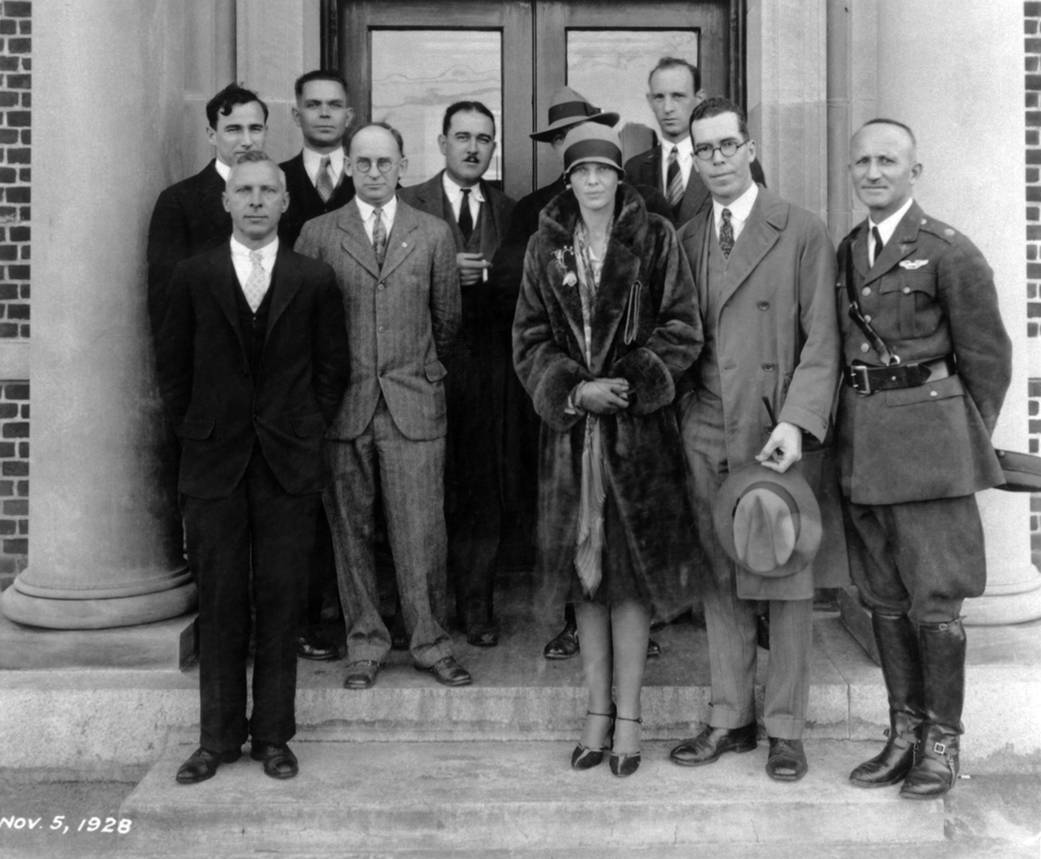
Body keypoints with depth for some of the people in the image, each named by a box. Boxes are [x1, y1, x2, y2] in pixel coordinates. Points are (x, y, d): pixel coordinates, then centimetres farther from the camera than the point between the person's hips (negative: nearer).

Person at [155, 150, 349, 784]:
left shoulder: (314, 280, 4)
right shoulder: (194, 277, 5)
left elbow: (333, 368, 7)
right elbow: (172, 366, 9)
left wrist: (307, 432, 2)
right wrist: (197, 433, 4)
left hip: (289, 463, 0)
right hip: (214, 465, 1)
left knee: (280, 601, 4)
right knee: (220, 602, 5)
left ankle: (274, 735, 16)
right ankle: (219, 737, 17)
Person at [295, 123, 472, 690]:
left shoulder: (434, 234, 7)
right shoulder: (317, 234, 5)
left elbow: (446, 318, 14)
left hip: (413, 401, 0)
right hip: (342, 402, 0)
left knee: (418, 530, -1)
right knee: (350, 530, 5)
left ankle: (428, 642, 13)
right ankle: (365, 643, 18)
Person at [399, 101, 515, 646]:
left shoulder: (508, 211, 14)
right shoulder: (409, 204, 6)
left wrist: (492, 276, -4)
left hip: (487, 362, 2)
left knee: (484, 487, 2)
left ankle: (476, 605, 12)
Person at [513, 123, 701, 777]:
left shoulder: (655, 238, 1)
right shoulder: (546, 247, 8)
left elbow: (683, 331, -2)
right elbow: (529, 338, 5)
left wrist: (629, 383, -13)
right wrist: (572, 390, -10)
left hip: (640, 424, -3)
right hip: (569, 427, 3)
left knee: (631, 573, 0)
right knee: (583, 573, 8)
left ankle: (629, 715, 11)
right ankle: (599, 712, 19)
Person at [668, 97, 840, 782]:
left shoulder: (803, 234, -2)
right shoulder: (685, 241, 13)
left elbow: (822, 341, -6)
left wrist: (796, 423, -18)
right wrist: (679, 416, 4)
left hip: (777, 433, -4)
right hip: (705, 434, 4)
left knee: (786, 583, 3)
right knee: (719, 584, 9)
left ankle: (785, 729, 16)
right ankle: (729, 720, 22)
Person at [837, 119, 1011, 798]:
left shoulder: (950, 251, -5)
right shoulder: (844, 253, 13)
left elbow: (987, 356, -2)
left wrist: (967, 438, 3)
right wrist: (850, 426, 7)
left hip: (927, 437, -6)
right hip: (860, 440, 6)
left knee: (935, 597, 0)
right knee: (884, 597, 11)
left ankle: (943, 742, 13)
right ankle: (904, 733, 23)